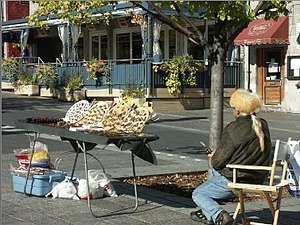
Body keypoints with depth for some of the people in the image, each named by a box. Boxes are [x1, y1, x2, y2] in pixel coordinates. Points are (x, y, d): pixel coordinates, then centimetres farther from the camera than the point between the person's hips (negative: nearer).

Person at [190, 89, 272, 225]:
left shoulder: (234, 129, -20)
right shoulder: (262, 126, 2)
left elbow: (219, 162, -17)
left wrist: (214, 157, 8)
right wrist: (218, 155, 17)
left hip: (234, 180, -8)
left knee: (198, 194, 10)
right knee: (214, 173, 33)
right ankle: (208, 214, 36)